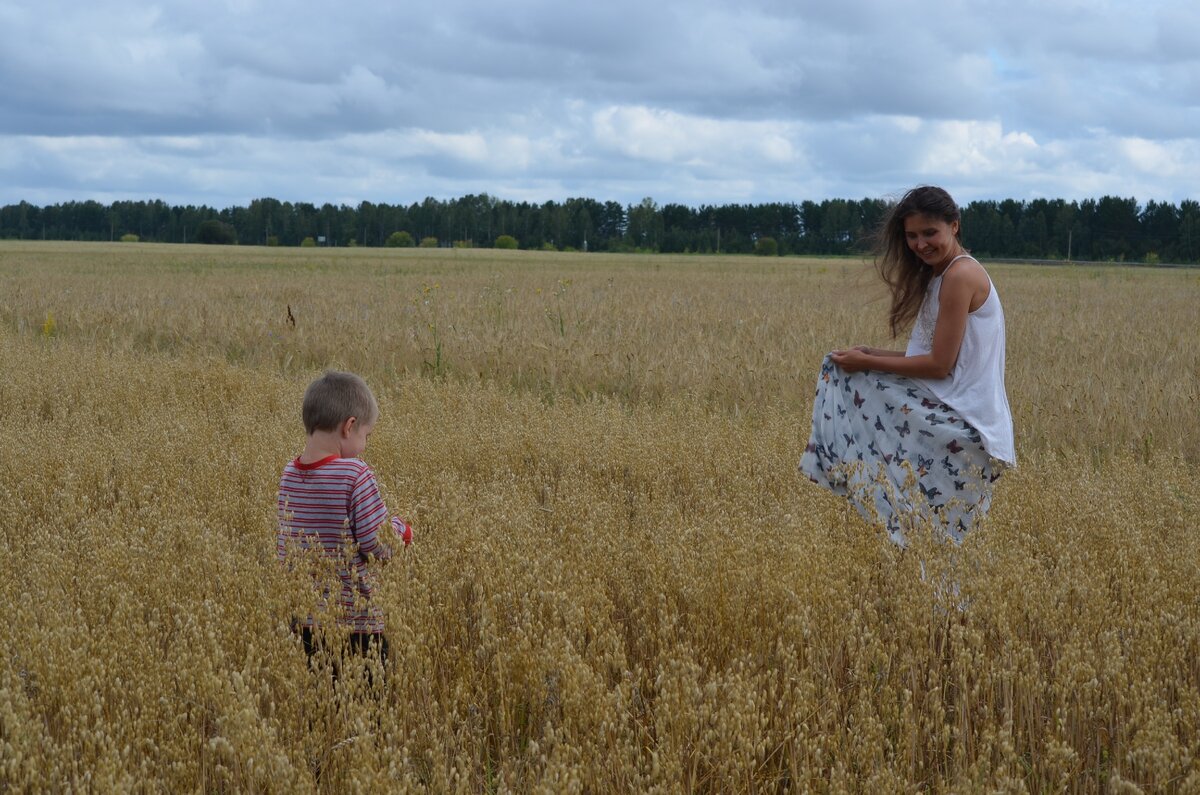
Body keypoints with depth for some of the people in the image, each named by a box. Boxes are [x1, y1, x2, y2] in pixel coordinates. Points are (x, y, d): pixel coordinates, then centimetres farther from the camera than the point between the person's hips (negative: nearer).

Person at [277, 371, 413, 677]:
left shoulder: (289, 474, 2)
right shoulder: (355, 475, -17)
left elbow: (283, 549, 10)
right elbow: (378, 549, -15)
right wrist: (400, 529, 4)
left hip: (303, 620, 6)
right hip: (354, 620, -6)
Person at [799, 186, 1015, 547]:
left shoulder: (960, 274, -15)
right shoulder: (937, 275, 14)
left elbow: (939, 365, -16)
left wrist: (867, 363, -10)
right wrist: (873, 354, 4)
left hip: (959, 420, -9)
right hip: (955, 418, 9)